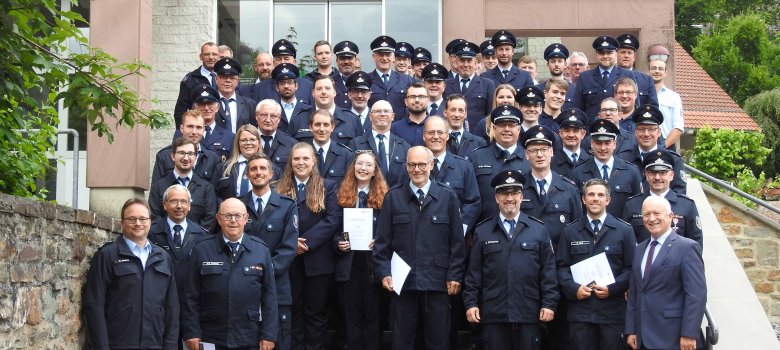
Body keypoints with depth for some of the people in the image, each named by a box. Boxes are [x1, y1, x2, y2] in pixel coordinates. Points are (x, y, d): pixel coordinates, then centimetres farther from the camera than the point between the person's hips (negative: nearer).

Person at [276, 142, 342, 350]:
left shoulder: (328, 187, 4)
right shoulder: (280, 188, 8)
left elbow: (333, 220, -8)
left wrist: (306, 242, -16)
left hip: (318, 260, -1)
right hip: (288, 259, 1)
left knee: (316, 310, 5)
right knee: (292, 309, 7)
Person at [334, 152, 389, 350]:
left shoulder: (383, 196, 0)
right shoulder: (342, 195, 5)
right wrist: (339, 243, -9)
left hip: (373, 262, -1)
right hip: (348, 263, 2)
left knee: (373, 314, 6)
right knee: (351, 315, 7)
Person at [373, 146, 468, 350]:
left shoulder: (448, 197, 4)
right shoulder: (392, 197, 6)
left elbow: (457, 241, 3)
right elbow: (382, 241, 5)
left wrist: (455, 276, -2)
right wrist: (384, 273, -4)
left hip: (438, 283, 0)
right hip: (402, 282, 1)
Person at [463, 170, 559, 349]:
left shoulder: (539, 230, 7)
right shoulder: (482, 232, 9)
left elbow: (548, 271, 4)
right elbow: (474, 272, 7)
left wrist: (549, 304, -2)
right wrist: (471, 303, 0)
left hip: (528, 314, 0)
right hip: (493, 314, 0)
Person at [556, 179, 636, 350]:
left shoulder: (624, 231, 6)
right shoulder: (569, 232, 11)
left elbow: (632, 268, 2)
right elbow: (562, 267, 8)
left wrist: (612, 288, -10)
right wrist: (574, 288, -9)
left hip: (613, 312, -1)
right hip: (579, 311, 1)